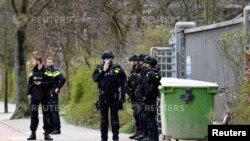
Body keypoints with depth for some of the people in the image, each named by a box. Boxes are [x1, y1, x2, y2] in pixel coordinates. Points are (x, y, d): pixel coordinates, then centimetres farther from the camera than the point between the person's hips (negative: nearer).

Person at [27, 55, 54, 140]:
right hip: (34, 96, 4)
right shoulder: (32, 72, 9)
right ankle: (33, 133, 9)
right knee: (33, 114, 3)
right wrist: (29, 93, 6)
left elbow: (51, 82, -9)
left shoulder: (46, 71, -5)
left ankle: (46, 133, 6)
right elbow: (29, 83, 14)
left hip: (44, 96, -4)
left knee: (46, 114, 0)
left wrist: (41, 84, -18)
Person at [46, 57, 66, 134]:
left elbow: (63, 79, -22)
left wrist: (58, 88, -17)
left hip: (53, 94, -8)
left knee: (54, 111, -8)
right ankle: (51, 129, 16)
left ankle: (57, 129, -6)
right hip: (46, 94, 8)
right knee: (48, 111, 10)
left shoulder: (55, 71, -10)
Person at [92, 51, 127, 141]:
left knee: (114, 117, 1)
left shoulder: (117, 68, -1)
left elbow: (123, 83, -1)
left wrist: (123, 96, -6)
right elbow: (95, 78, -9)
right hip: (103, 96, 2)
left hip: (114, 95, -2)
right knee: (103, 117, 8)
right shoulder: (99, 68, 5)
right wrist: (103, 71, -16)